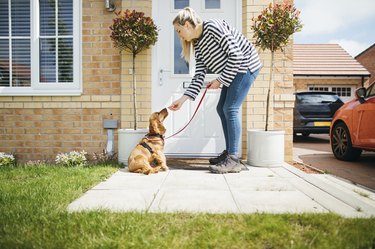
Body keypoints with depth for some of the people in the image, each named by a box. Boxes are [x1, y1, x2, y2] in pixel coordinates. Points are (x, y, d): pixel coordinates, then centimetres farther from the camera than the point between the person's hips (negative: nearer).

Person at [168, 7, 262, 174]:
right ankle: (229, 152, 17)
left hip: (246, 65, -9)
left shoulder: (212, 26, -19)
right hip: (232, 71, 9)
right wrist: (183, 99, -7)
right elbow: (199, 75, 1)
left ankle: (233, 160, -12)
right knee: (221, 109, 7)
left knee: (230, 109, -15)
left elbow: (236, 54, -23)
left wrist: (220, 80, -18)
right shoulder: (197, 45, 6)